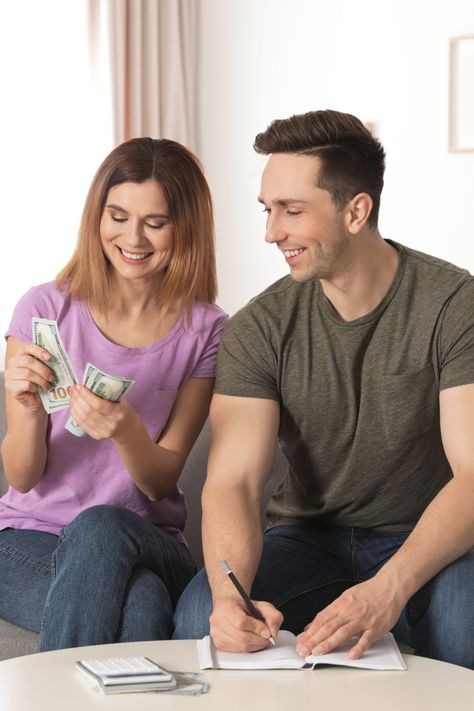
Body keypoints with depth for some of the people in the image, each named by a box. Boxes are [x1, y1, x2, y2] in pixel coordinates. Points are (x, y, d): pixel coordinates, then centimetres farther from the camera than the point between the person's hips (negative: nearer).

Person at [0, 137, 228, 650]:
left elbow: (160, 483, -4)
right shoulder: (45, 309, -2)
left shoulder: (205, 332, 0)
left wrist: (127, 432, -27)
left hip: (147, 541, 1)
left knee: (100, 527, -36)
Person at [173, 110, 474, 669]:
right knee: (200, 616, -29)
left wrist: (388, 590, -38)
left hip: (426, 542, -1)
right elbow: (232, 482, -15)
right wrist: (230, 595, -37)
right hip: (310, 537, 1)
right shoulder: (258, 329, -6)